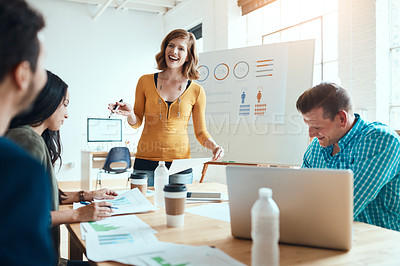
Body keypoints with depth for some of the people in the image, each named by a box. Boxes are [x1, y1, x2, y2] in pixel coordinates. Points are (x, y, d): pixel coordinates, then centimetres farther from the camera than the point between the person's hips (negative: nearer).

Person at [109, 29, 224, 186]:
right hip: (146, 163, 0)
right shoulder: (145, 82, 2)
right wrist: (130, 114, -12)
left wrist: (213, 146, -11)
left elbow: (201, 132, 7)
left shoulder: (196, 91, 0)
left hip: (180, 165, 0)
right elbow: (137, 123, 9)